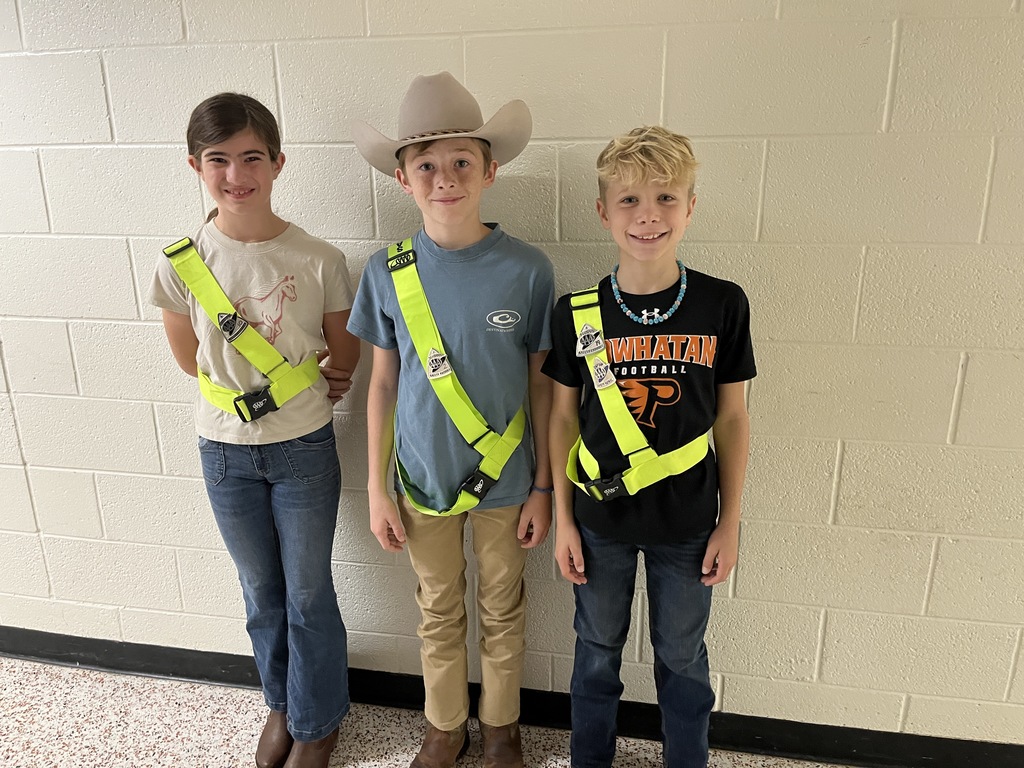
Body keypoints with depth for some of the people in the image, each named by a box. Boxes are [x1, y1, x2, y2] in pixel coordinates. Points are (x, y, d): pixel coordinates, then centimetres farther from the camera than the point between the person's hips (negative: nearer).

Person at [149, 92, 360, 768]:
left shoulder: (320, 261, -15)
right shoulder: (181, 265, -10)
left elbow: (344, 363, -1)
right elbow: (190, 358, 6)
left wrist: (303, 401, 0)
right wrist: (243, 395, 4)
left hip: (304, 449, -2)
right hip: (226, 451, 2)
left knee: (308, 595, 11)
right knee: (261, 592, 20)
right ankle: (281, 702, 45)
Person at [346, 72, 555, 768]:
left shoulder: (526, 270, -13)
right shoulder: (388, 273, -9)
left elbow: (541, 383, -5)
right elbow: (383, 383, -1)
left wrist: (543, 487, -2)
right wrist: (377, 489, 1)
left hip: (506, 482, -1)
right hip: (423, 479, 1)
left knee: (502, 613, 18)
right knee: (439, 613, 20)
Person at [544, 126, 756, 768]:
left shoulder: (723, 305, -9)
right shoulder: (578, 313, -8)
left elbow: (732, 416, -2)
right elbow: (564, 417, -1)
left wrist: (730, 522, 0)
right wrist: (563, 520, 0)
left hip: (688, 521, 0)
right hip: (601, 515, 1)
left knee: (683, 656, 18)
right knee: (597, 649, 19)